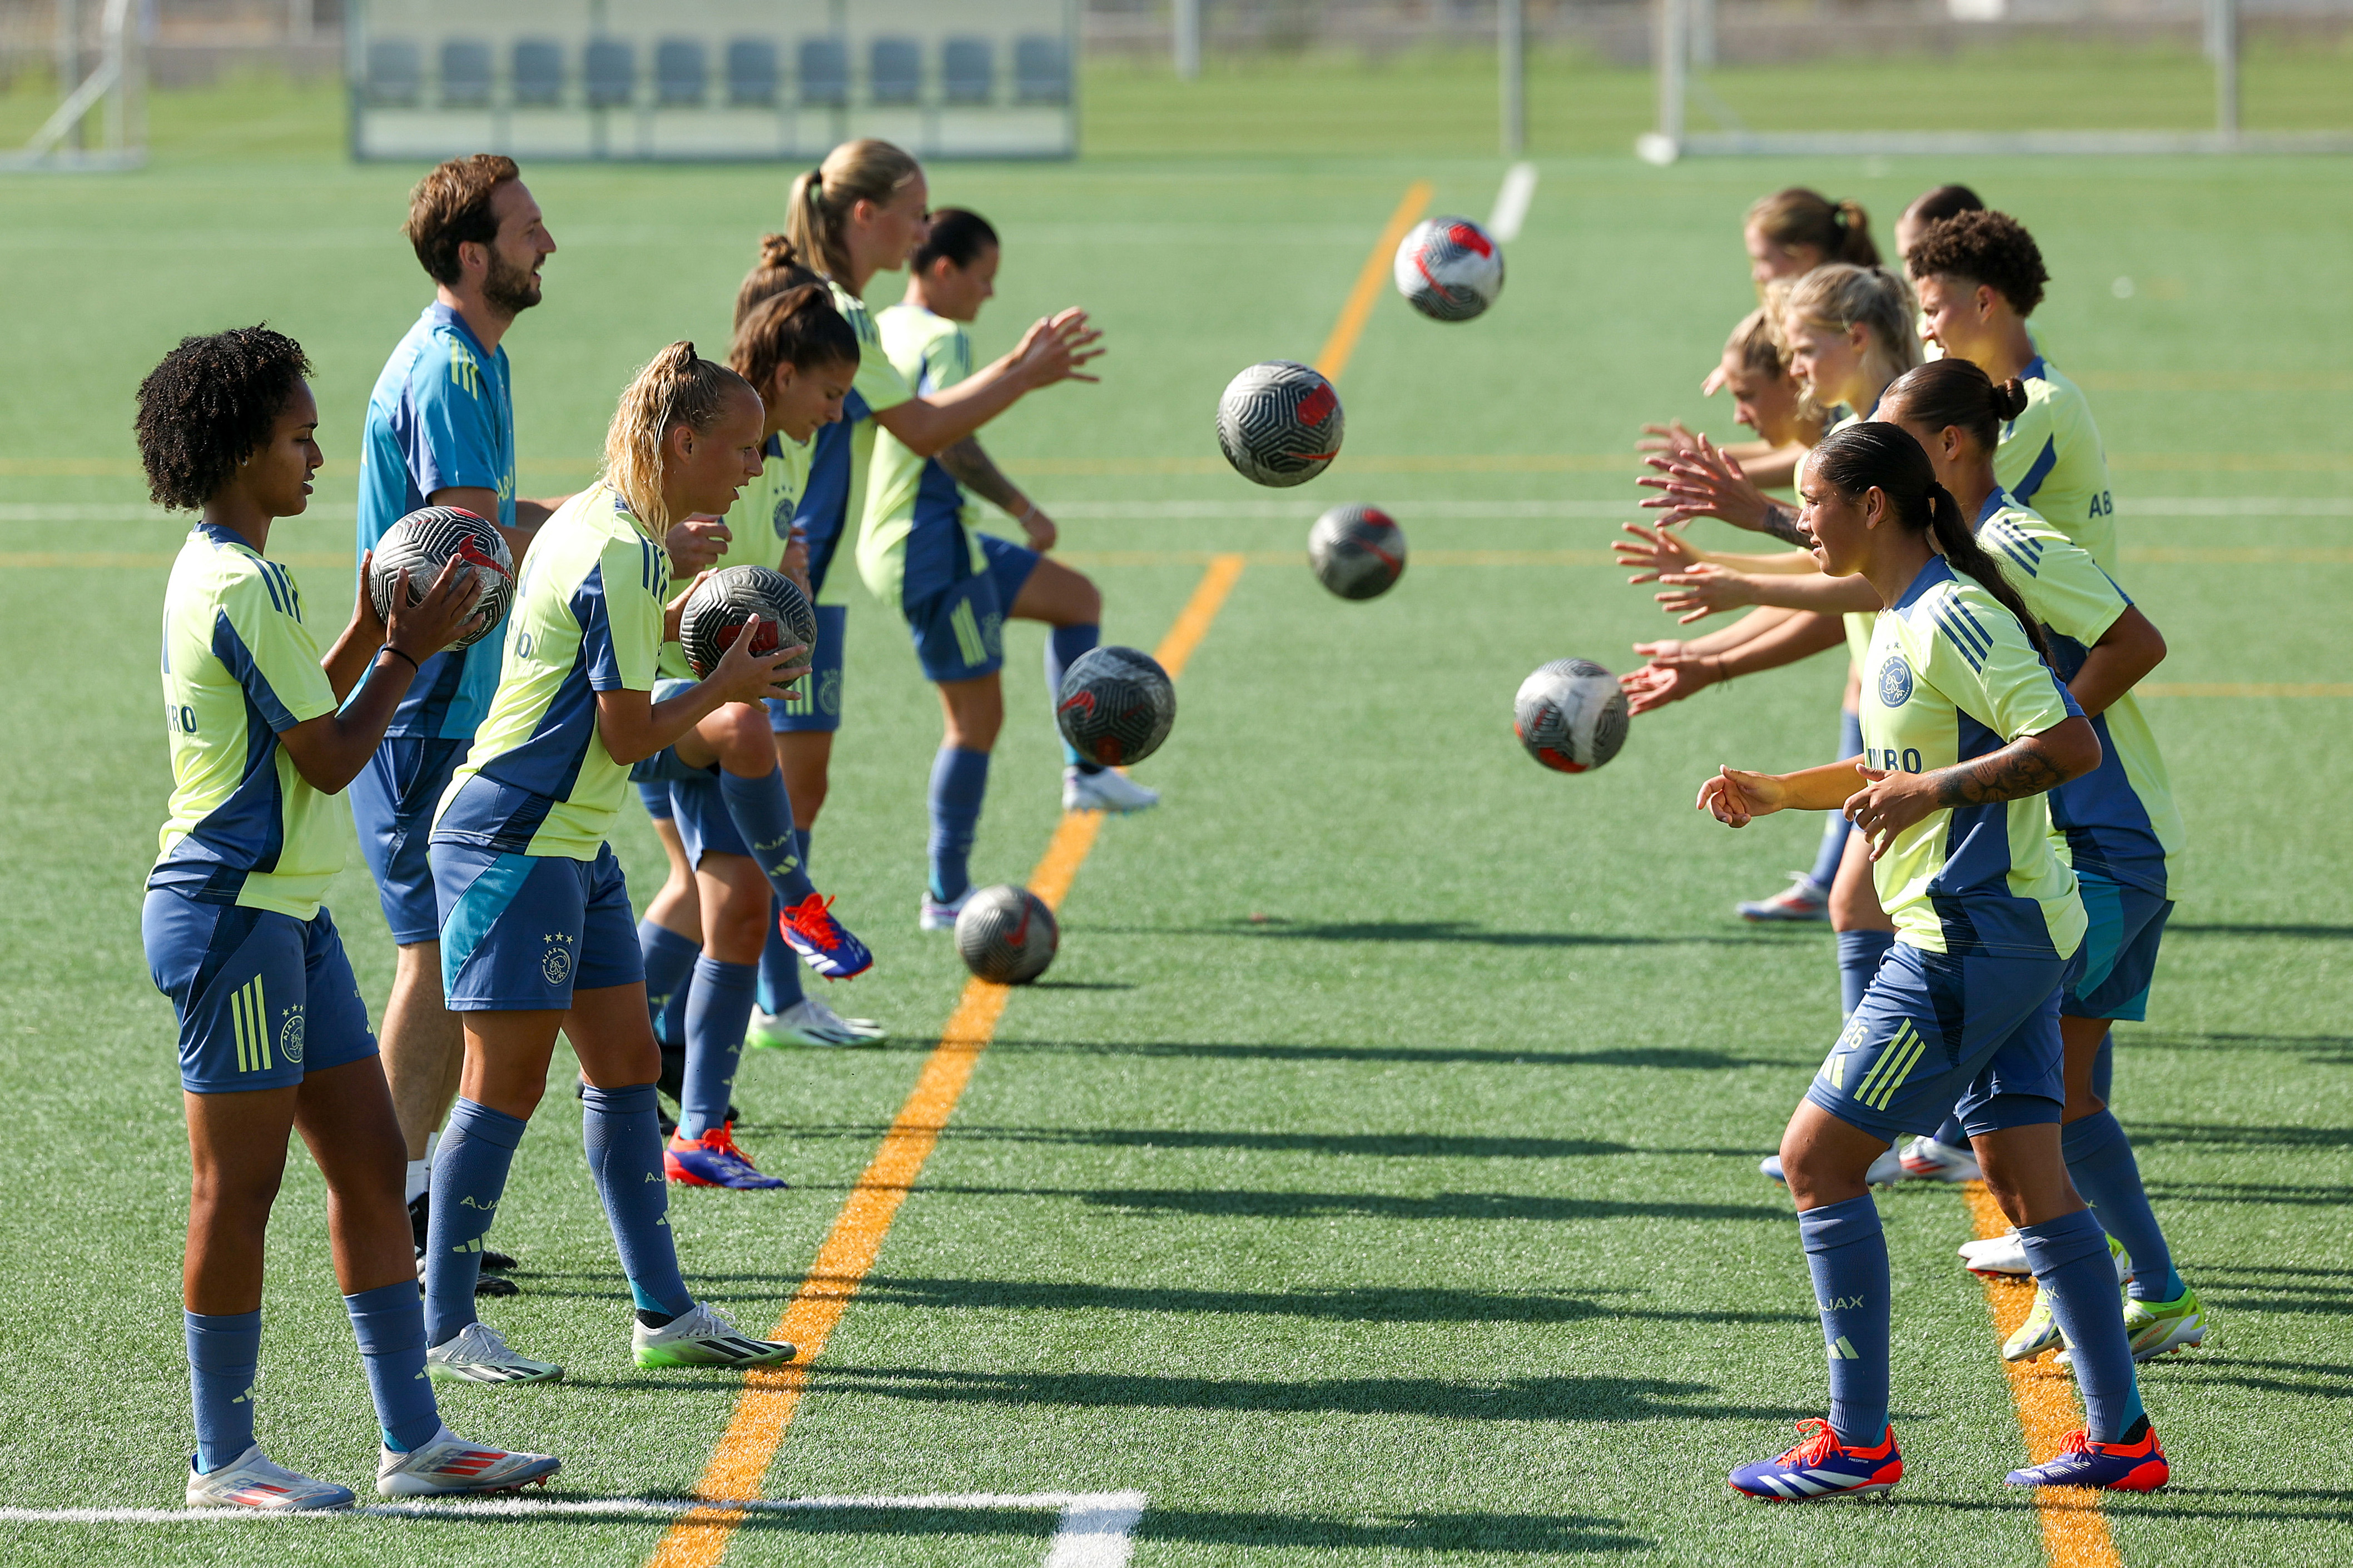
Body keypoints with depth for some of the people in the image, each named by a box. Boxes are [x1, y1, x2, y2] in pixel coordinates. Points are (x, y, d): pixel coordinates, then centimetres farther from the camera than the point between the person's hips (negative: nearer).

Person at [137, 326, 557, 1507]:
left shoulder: (219, 574, 15)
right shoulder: (241, 588, -17)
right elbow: (329, 758, -16)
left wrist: (371, 636, 17)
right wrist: (408, 653, -6)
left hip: (286, 915, 10)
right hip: (231, 912, -10)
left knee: (370, 1162, 10)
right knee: (240, 1186, -3)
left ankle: (415, 1440, 13)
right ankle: (223, 1463, 5)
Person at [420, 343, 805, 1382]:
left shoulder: (600, 522, 12)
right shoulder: (622, 552, -18)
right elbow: (628, 734, -17)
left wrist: (673, 618, 16)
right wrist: (724, 689, -2)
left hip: (570, 841, 10)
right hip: (511, 840, -10)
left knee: (626, 1063, 11)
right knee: (507, 1080, -7)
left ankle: (664, 1313, 16)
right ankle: (445, 1329, -2)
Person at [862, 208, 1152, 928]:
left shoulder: (880, 330, 11)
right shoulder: (943, 340, -16)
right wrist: (1020, 507, -23)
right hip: (931, 551, -10)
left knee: (1078, 598, 19)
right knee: (978, 716, -2)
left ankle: (1085, 770, 17)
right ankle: (947, 897, 4)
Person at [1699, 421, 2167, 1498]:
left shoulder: (1954, 619, -16)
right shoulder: (1901, 621, 15)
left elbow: (2071, 746, -23)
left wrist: (1933, 789, -28)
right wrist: (1775, 794, 18)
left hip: (1971, 943, -10)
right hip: (2017, 934, 10)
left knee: (1817, 1156, -5)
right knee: (2027, 1181, 10)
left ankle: (1857, 1441, -2)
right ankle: (2121, 1439, 12)